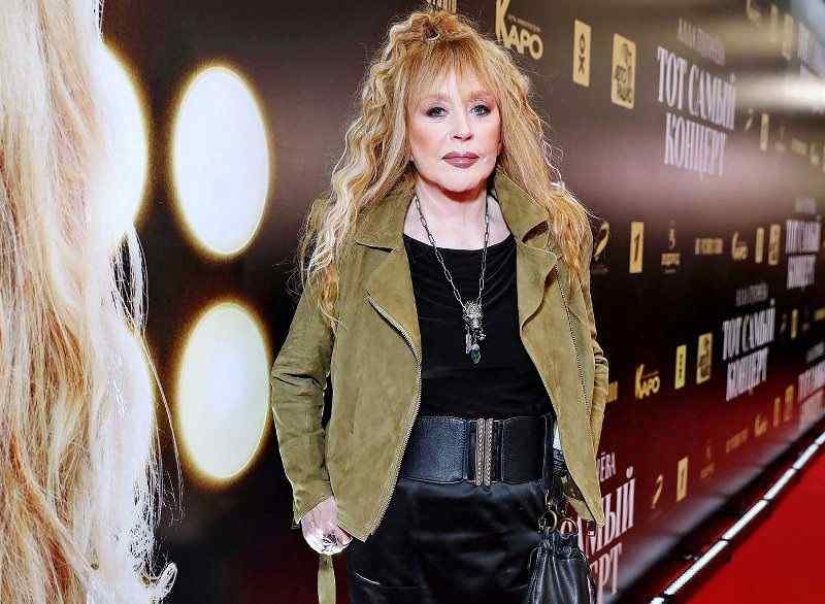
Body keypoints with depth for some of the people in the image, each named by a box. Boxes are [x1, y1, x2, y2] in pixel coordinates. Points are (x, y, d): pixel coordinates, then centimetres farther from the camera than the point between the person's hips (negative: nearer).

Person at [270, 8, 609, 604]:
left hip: (525, 536, 2)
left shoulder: (556, 236, -2)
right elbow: (295, 377, 5)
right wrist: (312, 495, 0)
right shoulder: (354, 243, -8)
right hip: (395, 538, -1)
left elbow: (588, 365, 13)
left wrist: (577, 482, 6)